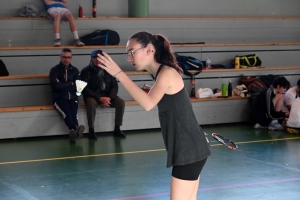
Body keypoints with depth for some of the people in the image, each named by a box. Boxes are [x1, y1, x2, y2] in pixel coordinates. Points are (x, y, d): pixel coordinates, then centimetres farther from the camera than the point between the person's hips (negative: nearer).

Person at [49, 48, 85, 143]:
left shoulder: (74, 70, 18)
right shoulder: (54, 70, 7)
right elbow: (56, 86, -8)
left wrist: (63, 85, -6)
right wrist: (71, 83, 0)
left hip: (72, 98, 3)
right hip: (59, 98, -3)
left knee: (73, 113, -30)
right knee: (66, 112, -35)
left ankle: (73, 132, -49)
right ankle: (76, 129, -60)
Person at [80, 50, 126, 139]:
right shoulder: (86, 71, -5)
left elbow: (115, 86, 5)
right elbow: (85, 89, -11)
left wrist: (109, 98, -15)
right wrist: (100, 98, -22)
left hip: (107, 96, 4)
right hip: (92, 96, -3)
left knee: (121, 102, -21)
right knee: (91, 103, -37)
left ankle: (117, 129, -11)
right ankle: (91, 130, -26)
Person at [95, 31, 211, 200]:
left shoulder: (167, 73, -17)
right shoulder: (162, 74, 14)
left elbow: (148, 104, -33)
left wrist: (119, 73, -33)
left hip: (189, 150, -10)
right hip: (188, 149, 10)